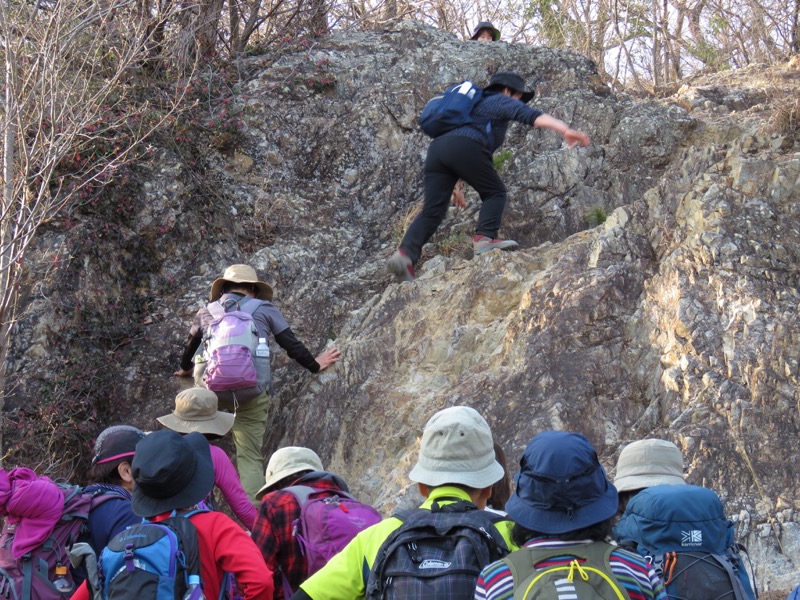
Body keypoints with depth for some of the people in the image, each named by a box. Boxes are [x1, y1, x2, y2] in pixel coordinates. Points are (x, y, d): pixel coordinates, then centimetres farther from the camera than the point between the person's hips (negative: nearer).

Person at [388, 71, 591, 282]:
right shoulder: (502, 101, 17)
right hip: (464, 148, -7)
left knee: (433, 210, -2)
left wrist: (455, 185, 44)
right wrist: (566, 130, -13)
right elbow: (533, 116, -1)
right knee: (494, 192, 9)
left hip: (437, 148, 7)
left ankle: (406, 253, -21)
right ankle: (484, 237, -13)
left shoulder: (477, 103, 41)